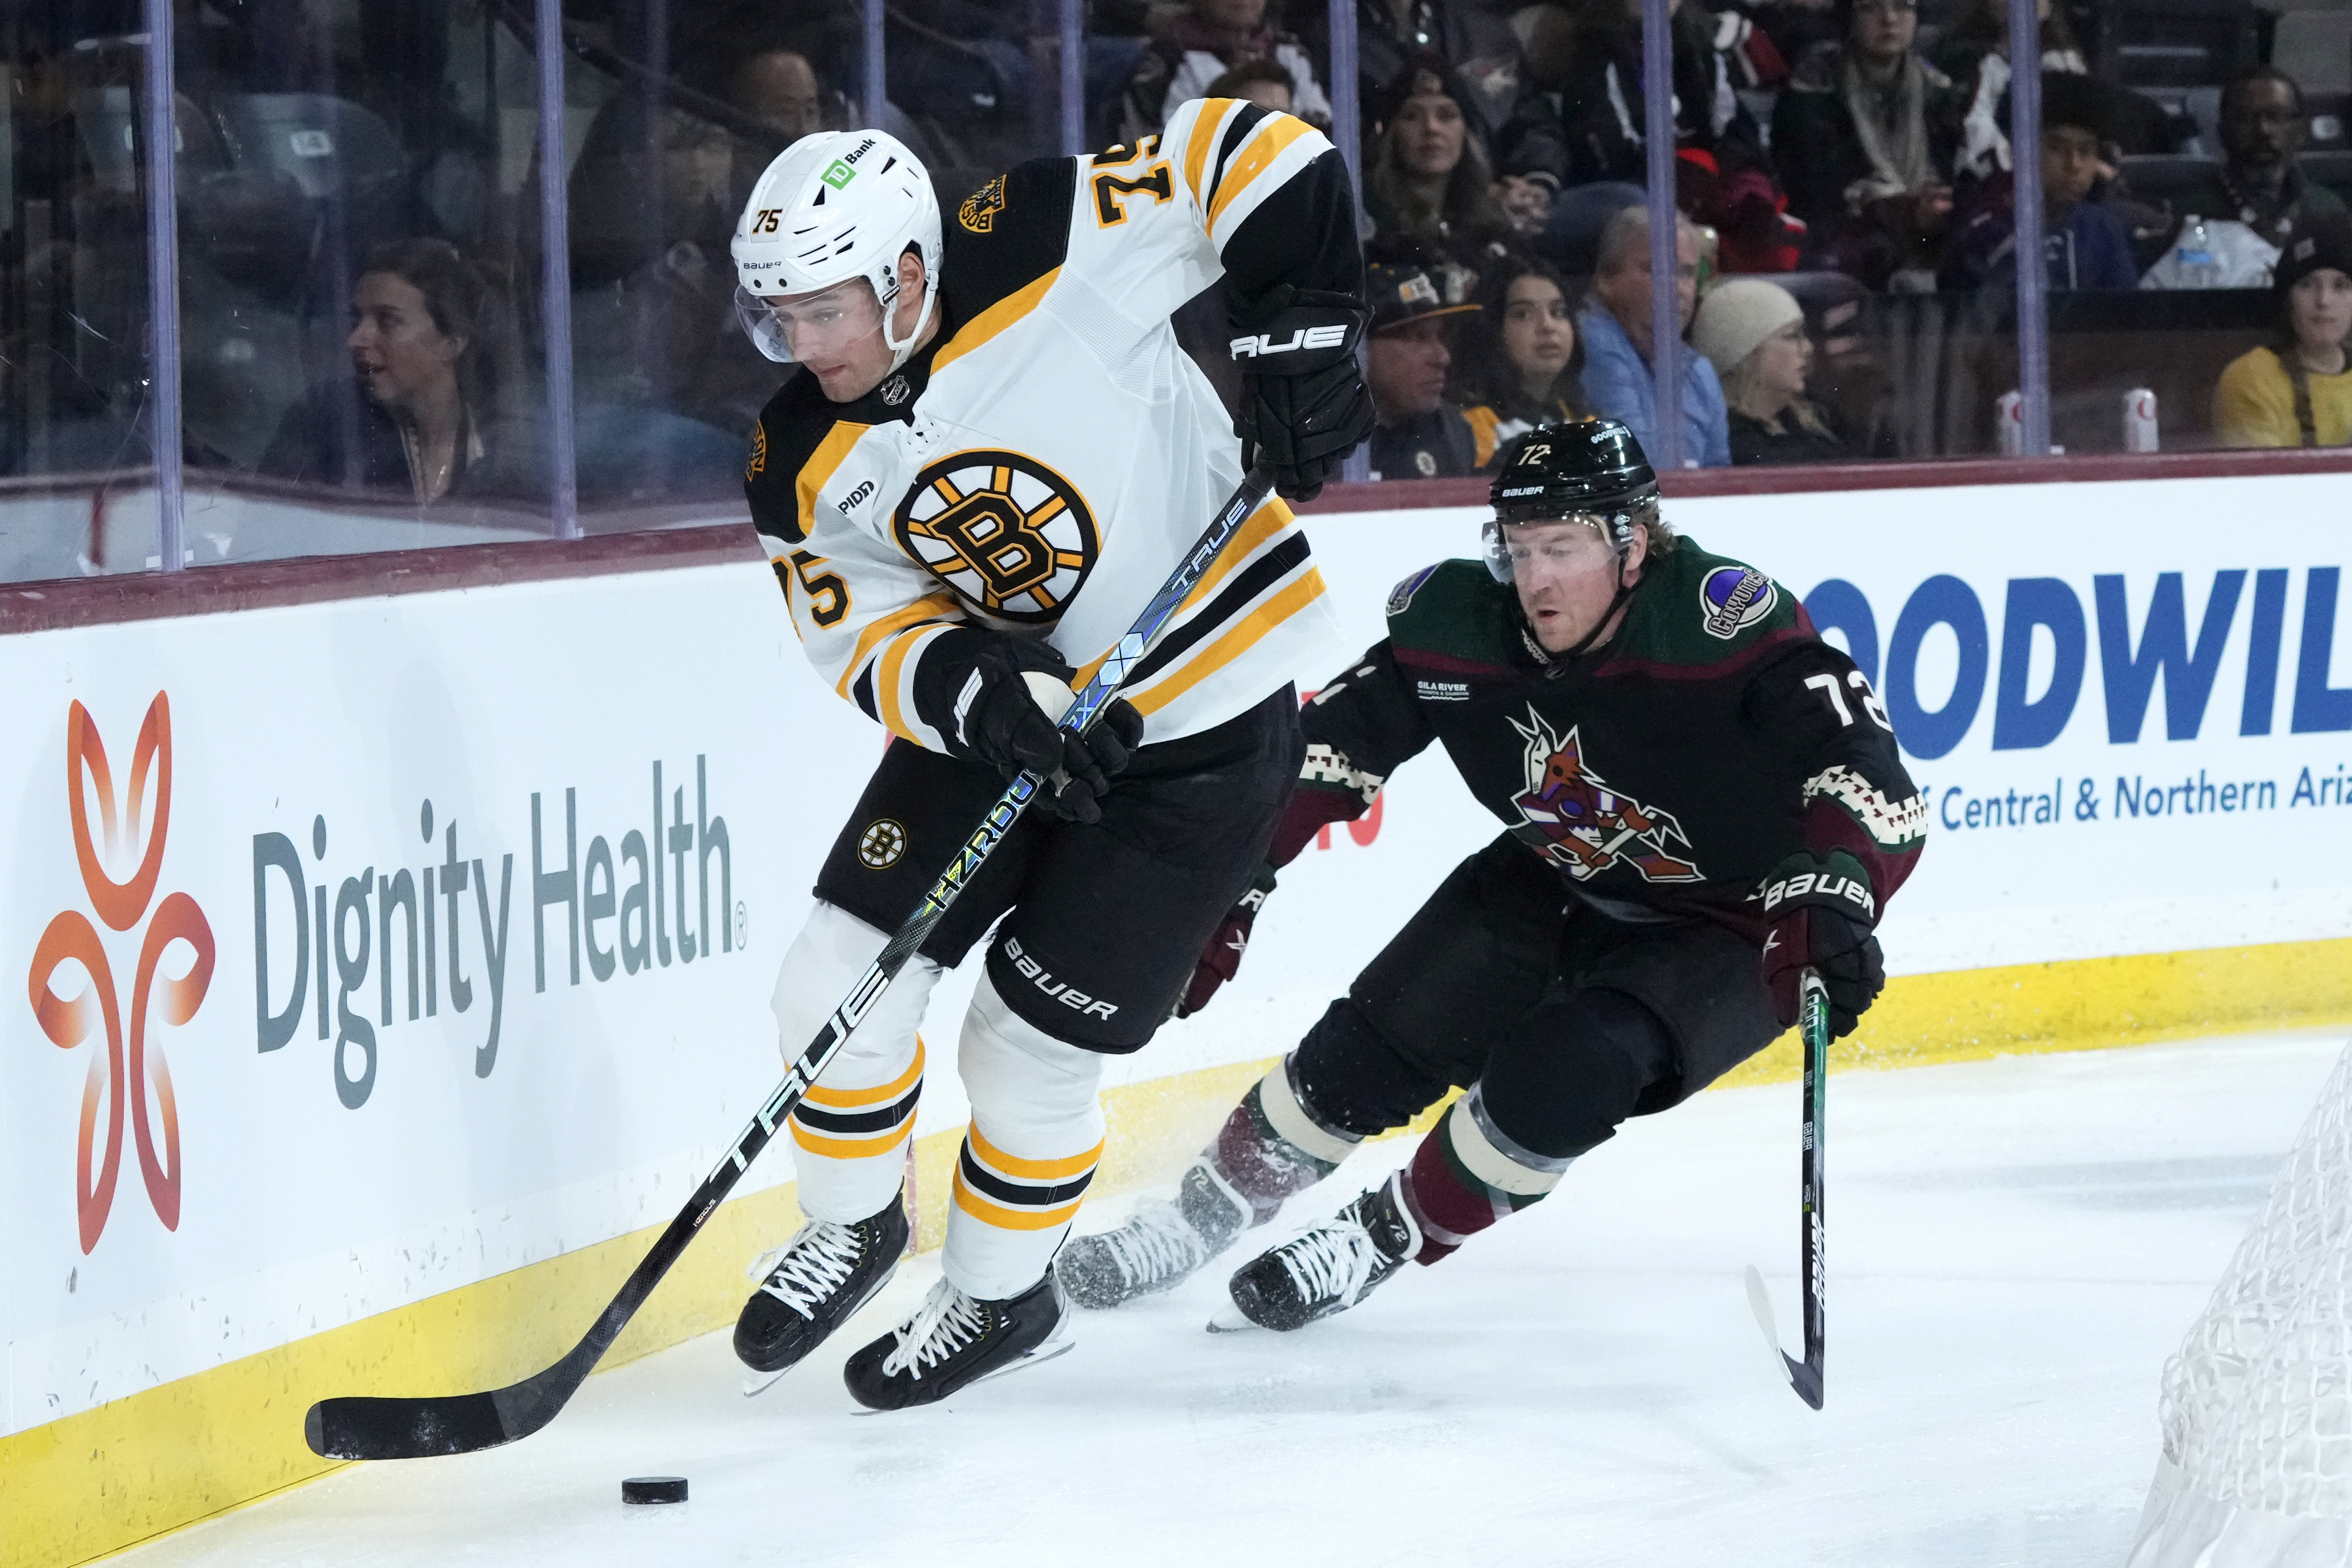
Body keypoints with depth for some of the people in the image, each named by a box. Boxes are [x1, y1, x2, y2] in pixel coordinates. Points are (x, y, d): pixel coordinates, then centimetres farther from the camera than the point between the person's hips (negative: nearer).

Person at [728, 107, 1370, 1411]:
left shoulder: (1048, 262, -25)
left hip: (1201, 732, -5)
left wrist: (1299, 332, -28)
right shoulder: (802, 469, -9)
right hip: (1002, 704, 5)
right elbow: (871, 642, -8)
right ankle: (853, 1226, 27)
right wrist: (991, 700, -27)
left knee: (1032, 1045, -2)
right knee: (839, 981, -1)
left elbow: (1248, 151, -21)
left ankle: (1001, 1297, 24)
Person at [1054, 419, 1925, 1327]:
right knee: (1372, 1049, -3)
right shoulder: (1460, 623, -17)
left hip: (1733, 933, -5)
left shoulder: (1730, 625, -33)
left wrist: (1835, 892, -58)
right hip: (1558, 889, 5)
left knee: (1556, 1078, -26)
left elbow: (1872, 783, -40)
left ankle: (1392, 1236, 0)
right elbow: (1325, 755, -7)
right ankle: (1210, 1207, 23)